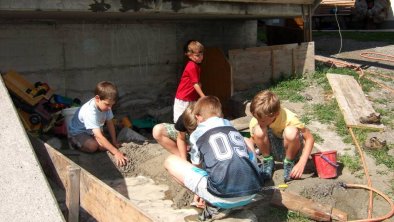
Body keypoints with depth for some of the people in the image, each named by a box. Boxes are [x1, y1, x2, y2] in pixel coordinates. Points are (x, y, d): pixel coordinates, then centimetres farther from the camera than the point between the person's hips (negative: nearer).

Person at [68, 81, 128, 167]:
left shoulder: (105, 105, -16)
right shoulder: (90, 112, -39)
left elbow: (110, 123, -2)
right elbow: (98, 136, -43)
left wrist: (114, 142, -6)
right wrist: (116, 152, -47)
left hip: (92, 131, 7)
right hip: (77, 133, -6)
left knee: (103, 146, -18)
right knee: (93, 146, -31)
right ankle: (75, 144, -2)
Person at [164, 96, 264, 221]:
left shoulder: (197, 134, 10)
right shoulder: (233, 128, 23)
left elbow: (197, 166, 23)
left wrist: (199, 192, 42)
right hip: (252, 193, 5)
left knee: (170, 162, 11)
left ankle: (215, 206, 5)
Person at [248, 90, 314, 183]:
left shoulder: (289, 119, -30)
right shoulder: (255, 121, -21)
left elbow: (309, 138, -24)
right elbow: (252, 141, -6)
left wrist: (301, 164, -33)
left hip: (291, 148, -2)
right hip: (273, 150, 2)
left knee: (291, 132, -38)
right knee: (258, 131, -30)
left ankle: (289, 163, -8)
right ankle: (268, 162, -3)